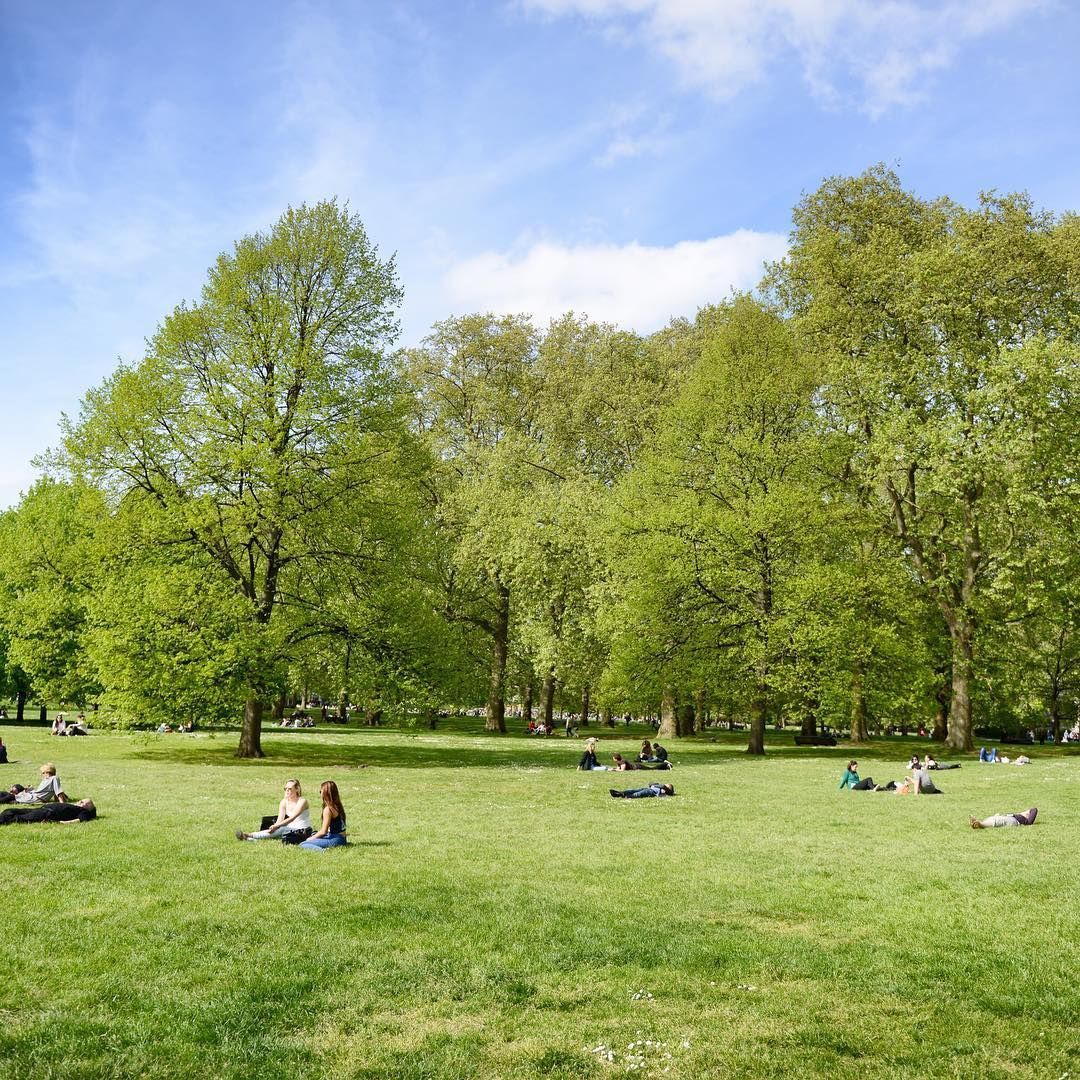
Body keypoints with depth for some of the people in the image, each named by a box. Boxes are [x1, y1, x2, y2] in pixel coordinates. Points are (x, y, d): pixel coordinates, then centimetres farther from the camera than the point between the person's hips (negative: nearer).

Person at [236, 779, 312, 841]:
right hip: (290, 830, 6)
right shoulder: (284, 802, 4)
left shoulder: (302, 801, -14)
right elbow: (280, 819, -8)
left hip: (303, 832, -6)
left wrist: (277, 826, -38)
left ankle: (249, 835, -41)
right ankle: (249, 838, -42)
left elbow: (292, 818, -26)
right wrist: (274, 827, -29)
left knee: (281, 829, -31)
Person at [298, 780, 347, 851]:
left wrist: (311, 838, 2)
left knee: (303, 845, -14)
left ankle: (323, 850, -30)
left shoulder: (328, 809, -17)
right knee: (314, 835, 33)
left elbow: (323, 831, -15)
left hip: (335, 839, -9)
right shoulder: (338, 805, 9)